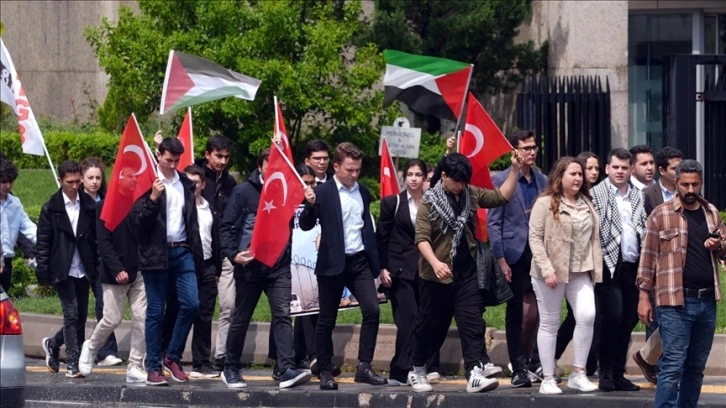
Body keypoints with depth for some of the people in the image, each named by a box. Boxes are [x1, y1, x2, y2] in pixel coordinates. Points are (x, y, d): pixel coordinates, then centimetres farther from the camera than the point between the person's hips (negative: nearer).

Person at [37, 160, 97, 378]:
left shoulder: (89, 205, 6)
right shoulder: (51, 208, -2)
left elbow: (96, 237, 8)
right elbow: (43, 243, -2)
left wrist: (97, 266, 3)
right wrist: (43, 274, -7)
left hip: (83, 270, 4)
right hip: (63, 270, -4)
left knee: (81, 317, 9)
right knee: (71, 314, -10)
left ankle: (52, 344, 33)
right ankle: (73, 364, -5)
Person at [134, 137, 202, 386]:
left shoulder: (185, 183, 12)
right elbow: (139, 221, -10)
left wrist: (196, 252, 10)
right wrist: (153, 198, -24)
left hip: (182, 252, 4)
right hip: (155, 254, -4)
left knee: (191, 303, -6)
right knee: (156, 312, 0)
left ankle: (173, 357, 10)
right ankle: (153, 367, 6)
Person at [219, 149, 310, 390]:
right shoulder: (243, 192, 0)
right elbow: (227, 226, -2)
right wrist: (233, 254, -15)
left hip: (278, 267, 1)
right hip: (248, 267, -1)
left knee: (282, 315, -12)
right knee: (241, 320, 9)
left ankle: (286, 370, -20)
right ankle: (231, 369, 23)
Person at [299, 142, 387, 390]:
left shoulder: (363, 192, 11)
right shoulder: (323, 192, -5)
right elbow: (305, 226, -8)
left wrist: (376, 262, 14)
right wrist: (310, 205, -27)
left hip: (360, 261, 4)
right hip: (333, 264, -4)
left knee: (372, 310, -10)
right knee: (326, 320, 2)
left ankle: (364, 367, -6)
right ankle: (326, 373, 10)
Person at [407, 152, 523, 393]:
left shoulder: (471, 194, 7)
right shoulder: (429, 202, -9)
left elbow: (502, 196, 10)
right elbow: (421, 237, -15)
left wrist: (515, 170, -3)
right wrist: (435, 263, -30)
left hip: (466, 273, 4)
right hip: (438, 274, -4)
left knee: (472, 323, -7)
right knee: (429, 325, 8)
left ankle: (475, 373, -14)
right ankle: (417, 371, 25)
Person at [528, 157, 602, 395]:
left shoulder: (587, 204, 14)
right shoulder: (546, 203, -5)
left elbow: (594, 238, 15)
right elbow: (535, 237, -10)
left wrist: (595, 269, 6)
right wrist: (546, 269, -17)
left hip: (580, 271, 5)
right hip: (552, 272, -5)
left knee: (587, 316, -13)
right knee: (550, 323, 2)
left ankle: (578, 373, -3)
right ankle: (548, 379, 8)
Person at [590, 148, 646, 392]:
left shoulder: (638, 197, 15)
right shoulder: (596, 195, 0)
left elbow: (645, 231, 18)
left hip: (633, 266, 5)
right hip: (609, 266, -5)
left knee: (628, 320, 6)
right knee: (612, 317, -14)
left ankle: (618, 373, 13)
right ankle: (606, 372, -3)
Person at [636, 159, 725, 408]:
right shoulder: (661, 215, -1)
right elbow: (648, 257, -1)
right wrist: (644, 297, -4)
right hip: (675, 303, -5)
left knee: (696, 366, 10)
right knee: (673, 364, -10)